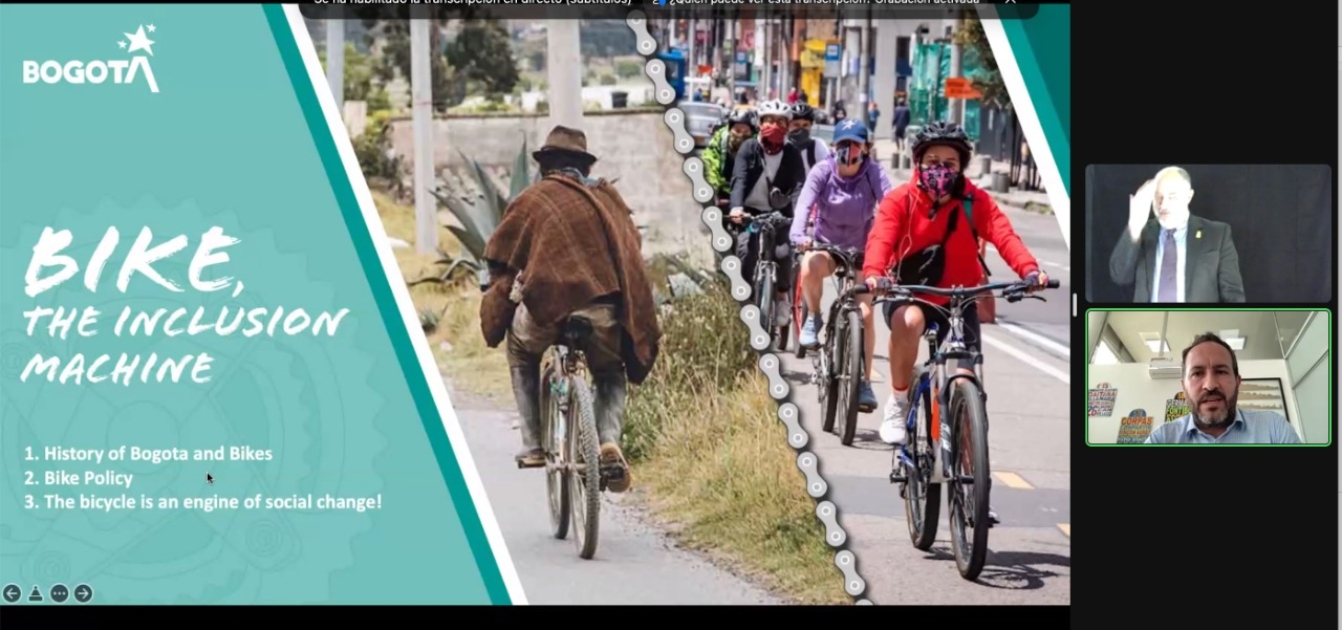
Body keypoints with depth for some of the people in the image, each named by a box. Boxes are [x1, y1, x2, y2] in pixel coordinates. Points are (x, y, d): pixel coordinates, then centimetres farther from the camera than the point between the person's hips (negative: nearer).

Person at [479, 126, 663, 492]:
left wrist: (495, 321, 19)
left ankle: (533, 445, 21)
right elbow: (631, 252, 24)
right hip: (604, 310, 2)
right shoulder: (608, 197, 21)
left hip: (546, 301, -2)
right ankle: (610, 444, 0)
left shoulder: (532, 199, 12)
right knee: (610, 376, 28)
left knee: (522, 355, 30)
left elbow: (502, 264, 10)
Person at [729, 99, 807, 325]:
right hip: (751, 213, 0)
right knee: (746, 251, -23)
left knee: (783, 252, -21)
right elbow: (739, 179, -14)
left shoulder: (792, 154, -1)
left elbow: (799, 186, -11)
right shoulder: (749, 148, -3)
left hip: (780, 214, 0)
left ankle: (782, 296, 2)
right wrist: (737, 207, -33)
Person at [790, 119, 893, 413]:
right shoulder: (823, 171, -13)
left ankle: (864, 382, 1)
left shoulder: (874, 173, -14)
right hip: (826, 245, 0)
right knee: (809, 266, -36)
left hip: (861, 251, 0)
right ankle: (813, 319, -8)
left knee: (865, 313, -11)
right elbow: (805, 203, -27)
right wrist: (798, 234, -46)